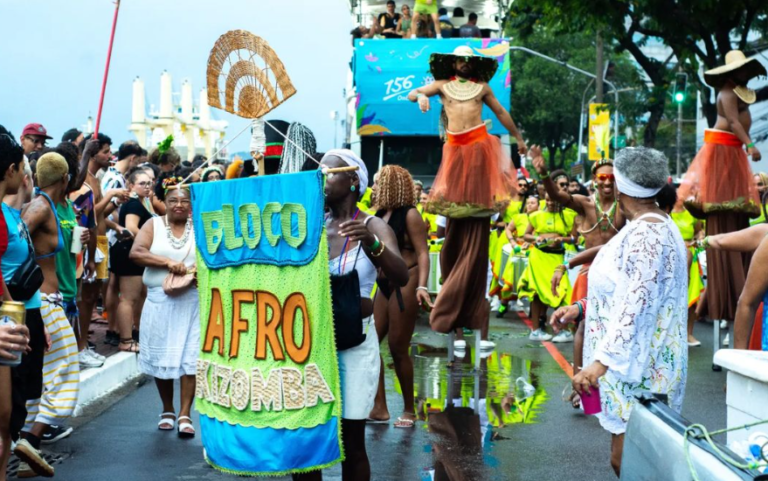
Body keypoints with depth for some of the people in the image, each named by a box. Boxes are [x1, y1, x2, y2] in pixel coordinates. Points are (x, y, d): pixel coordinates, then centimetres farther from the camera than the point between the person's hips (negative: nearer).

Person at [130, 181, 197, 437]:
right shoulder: (153, 225, 6)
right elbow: (135, 253, -7)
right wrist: (168, 262, -16)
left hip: (193, 301, -1)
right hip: (160, 301, 1)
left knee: (190, 356, -6)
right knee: (161, 356, 6)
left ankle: (184, 414, -1)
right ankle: (167, 410, 22)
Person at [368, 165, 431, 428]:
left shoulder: (409, 215, -9)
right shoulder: (379, 216, 12)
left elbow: (422, 253, -16)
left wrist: (422, 286, -28)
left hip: (405, 283, -8)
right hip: (384, 285, 8)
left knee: (398, 348, -4)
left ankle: (409, 410, 10)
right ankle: (379, 408, 7)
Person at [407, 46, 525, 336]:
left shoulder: (482, 87, 16)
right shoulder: (442, 85, 16)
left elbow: (501, 113, 23)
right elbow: (411, 94, 6)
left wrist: (518, 138, 25)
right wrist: (421, 96, -15)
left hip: (478, 146, -1)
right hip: (454, 147, 1)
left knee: (476, 229, -4)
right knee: (454, 227, 0)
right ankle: (454, 297, 8)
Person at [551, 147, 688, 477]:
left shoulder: (645, 233, -19)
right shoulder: (653, 227, 15)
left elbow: (636, 305, -29)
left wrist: (603, 361, -35)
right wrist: (580, 307, 16)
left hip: (637, 366, -11)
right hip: (636, 362, 11)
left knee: (626, 460, -6)